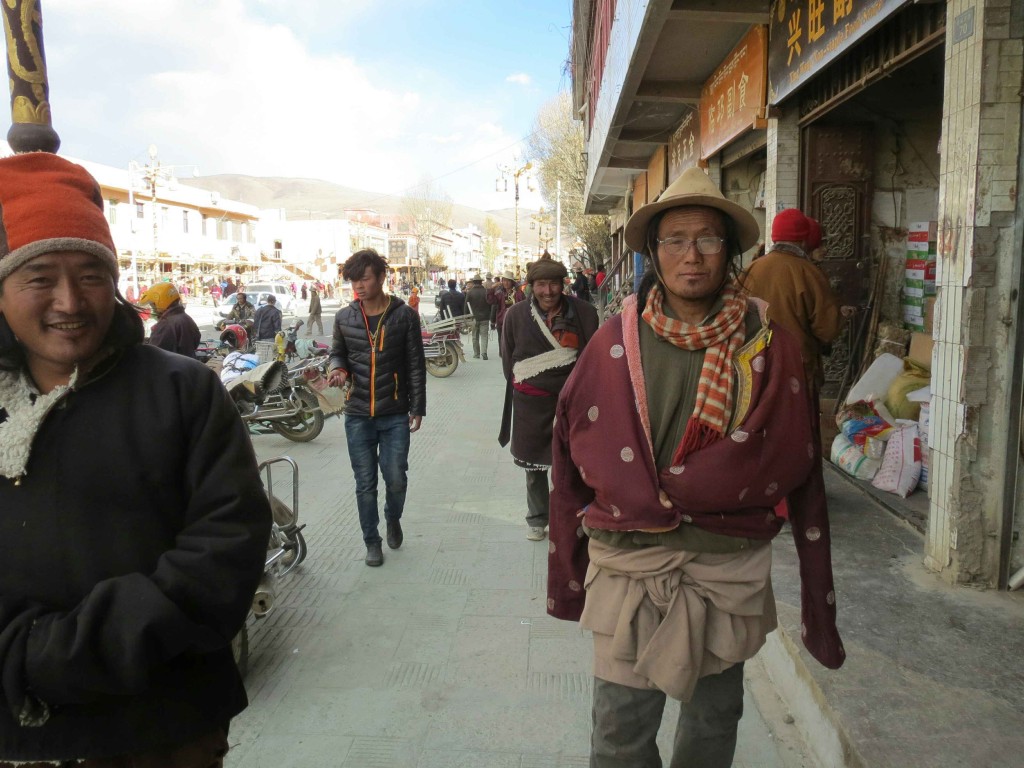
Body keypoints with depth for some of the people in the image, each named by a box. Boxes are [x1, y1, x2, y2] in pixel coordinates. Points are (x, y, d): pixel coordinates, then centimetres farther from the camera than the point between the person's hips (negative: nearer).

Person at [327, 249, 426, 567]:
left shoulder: (404, 315, -3)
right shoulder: (344, 317, 3)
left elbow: (416, 365, 0)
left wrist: (417, 408, -2)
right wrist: (338, 369, -8)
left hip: (395, 415, -2)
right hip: (357, 415, 2)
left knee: (396, 479, 3)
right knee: (365, 483, 7)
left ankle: (393, 519, 35)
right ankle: (372, 541, 25)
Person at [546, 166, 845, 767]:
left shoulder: (768, 345, -5)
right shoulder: (618, 341, -5)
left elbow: (793, 465, -5)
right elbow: (574, 461, -1)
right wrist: (568, 572, 3)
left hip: (730, 570, 1)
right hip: (626, 566, 0)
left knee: (715, 717, 22)